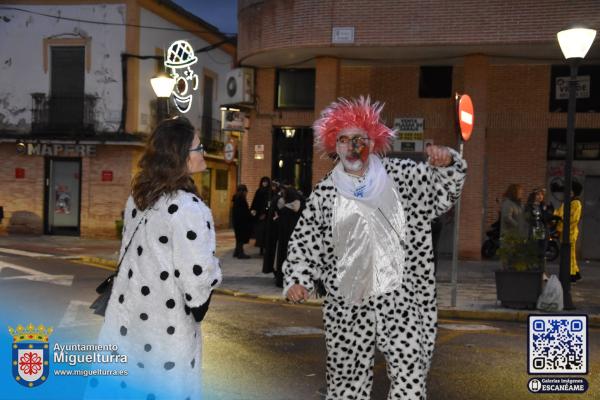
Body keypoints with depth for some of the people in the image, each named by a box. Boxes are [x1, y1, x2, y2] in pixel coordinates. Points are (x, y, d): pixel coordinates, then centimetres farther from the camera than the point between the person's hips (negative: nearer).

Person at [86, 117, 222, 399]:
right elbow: (198, 277, -23)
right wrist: (198, 304, -1)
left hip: (126, 317, 7)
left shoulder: (137, 197, 4)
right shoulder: (187, 207, -21)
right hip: (165, 331, -7)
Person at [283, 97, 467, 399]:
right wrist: (297, 279, -4)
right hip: (346, 305, 2)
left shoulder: (401, 175, 3)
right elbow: (304, 242, 10)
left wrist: (447, 163, -16)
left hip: (401, 299, -1)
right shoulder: (324, 193, 5)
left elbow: (443, 190, 5)